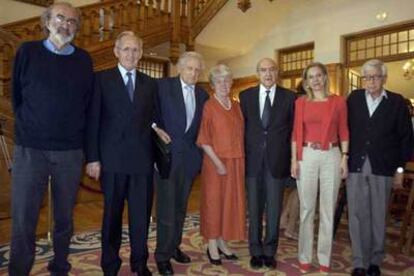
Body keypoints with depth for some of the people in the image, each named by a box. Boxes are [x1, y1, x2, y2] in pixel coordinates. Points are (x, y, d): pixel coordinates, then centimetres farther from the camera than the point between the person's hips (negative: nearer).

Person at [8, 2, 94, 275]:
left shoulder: (84, 60, 6)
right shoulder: (28, 51, 4)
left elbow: (88, 104, 9)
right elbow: (16, 95, 10)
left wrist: (82, 141, 7)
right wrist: (29, 128, 10)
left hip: (71, 152, 1)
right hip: (30, 149, -1)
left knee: (64, 217, 11)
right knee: (23, 219, 2)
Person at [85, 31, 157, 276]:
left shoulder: (150, 84, 11)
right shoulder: (102, 79, 2)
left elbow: (154, 119, 11)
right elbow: (93, 120, -2)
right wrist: (93, 157, -7)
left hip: (143, 159, 3)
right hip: (113, 158, -2)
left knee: (142, 214, 9)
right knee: (112, 214, 11)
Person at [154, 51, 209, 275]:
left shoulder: (202, 95, 11)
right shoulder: (163, 85, -3)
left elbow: (200, 126, 15)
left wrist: (198, 150, 4)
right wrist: (156, 129, -16)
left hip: (189, 156, 5)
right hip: (167, 154, -4)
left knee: (181, 206, 15)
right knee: (166, 207, -1)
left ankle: (174, 246, 31)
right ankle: (163, 255, 15)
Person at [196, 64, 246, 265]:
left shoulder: (236, 106, 10)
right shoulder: (208, 106, -6)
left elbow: (240, 134, 14)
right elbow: (203, 140, -10)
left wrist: (240, 160, 5)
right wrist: (218, 163, -16)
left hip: (236, 163, 6)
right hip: (216, 162, -5)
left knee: (231, 201, 11)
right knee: (213, 201, 4)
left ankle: (222, 242, 26)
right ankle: (212, 246, 18)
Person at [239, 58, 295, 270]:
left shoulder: (289, 97, 3)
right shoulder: (246, 96, 7)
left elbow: (293, 129, 5)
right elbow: (242, 127, 7)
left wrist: (290, 158, 0)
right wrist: (243, 154, 3)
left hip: (277, 160, -1)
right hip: (252, 159, 1)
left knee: (274, 209, 7)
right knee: (254, 208, 9)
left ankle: (269, 251, 24)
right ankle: (256, 251, 24)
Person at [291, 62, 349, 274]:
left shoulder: (338, 101, 4)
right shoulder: (301, 102, 5)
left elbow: (343, 132, 5)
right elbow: (296, 132, 3)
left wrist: (344, 158, -2)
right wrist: (294, 159, -2)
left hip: (331, 156, 0)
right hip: (307, 156, 0)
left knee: (327, 209, 7)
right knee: (306, 208, 6)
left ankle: (324, 259, 20)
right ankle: (304, 257, 20)